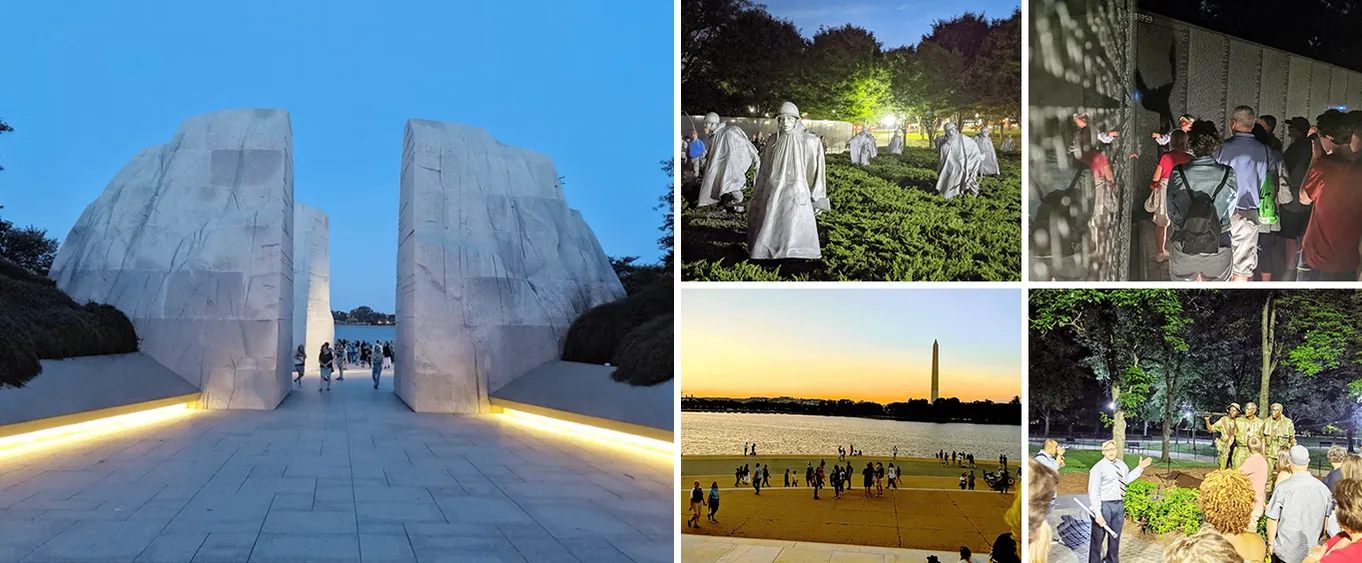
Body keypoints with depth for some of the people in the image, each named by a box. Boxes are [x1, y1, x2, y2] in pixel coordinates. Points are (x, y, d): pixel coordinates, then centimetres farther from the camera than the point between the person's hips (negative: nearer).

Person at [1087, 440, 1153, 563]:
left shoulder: (1121, 464, 7)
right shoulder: (1098, 468, -15)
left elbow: (1126, 479, 26)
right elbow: (1093, 493, -17)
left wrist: (1140, 468, 18)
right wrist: (1098, 514, -22)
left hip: (1119, 505, 7)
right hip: (1104, 506, -7)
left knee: (1115, 537, 21)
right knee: (1098, 539, -1)